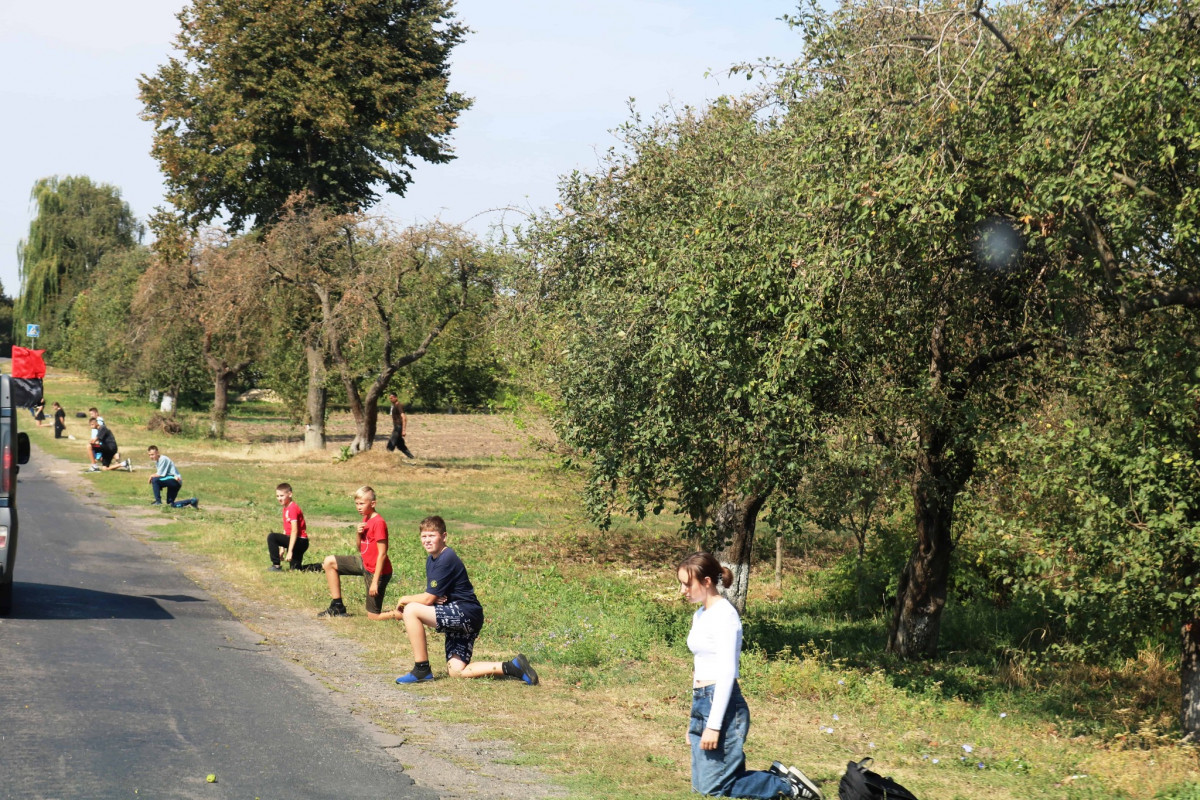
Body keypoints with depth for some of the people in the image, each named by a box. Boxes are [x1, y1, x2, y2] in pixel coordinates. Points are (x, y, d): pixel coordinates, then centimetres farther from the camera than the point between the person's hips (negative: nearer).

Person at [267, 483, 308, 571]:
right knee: (295, 569, 20)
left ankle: (276, 565, -15)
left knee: (271, 537, -23)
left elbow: (294, 531, -22)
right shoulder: (286, 508, 13)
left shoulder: (293, 508, -16)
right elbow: (286, 530, 17)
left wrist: (290, 551, -26)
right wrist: (282, 548, 15)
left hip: (300, 541, -10)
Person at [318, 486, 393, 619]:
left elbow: (382, 553, -23)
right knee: (329, 562, 8)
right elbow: (361, 549, 12)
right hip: (364, 563, 9)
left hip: (376, 570, -9)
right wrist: (359, 533, -9)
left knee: (373, 616, -5)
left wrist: (375, 582, -24)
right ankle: (337, 606, 11)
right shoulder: (365, 519, 6)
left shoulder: (378, 522, -22)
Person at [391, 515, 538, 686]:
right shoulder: (431, 559, 14)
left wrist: (405, 600, 1)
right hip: (458, 620, 10)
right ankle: (512, 667, 6)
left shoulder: (446, 560, -16)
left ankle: (421, 670, -13)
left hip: (466, 613, -10)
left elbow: (428, 599, -17)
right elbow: (430, 596, 15)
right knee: (456, 672, 5)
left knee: (411, 610, -20)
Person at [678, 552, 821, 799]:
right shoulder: (700, 615, 13)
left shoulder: (723, 614, -14)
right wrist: (695, 719, 20)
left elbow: (727, 672, -19)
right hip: (702, 702, 9)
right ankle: (778, 777, 18)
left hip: (722, 704, -9)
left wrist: (714, 725, -22)